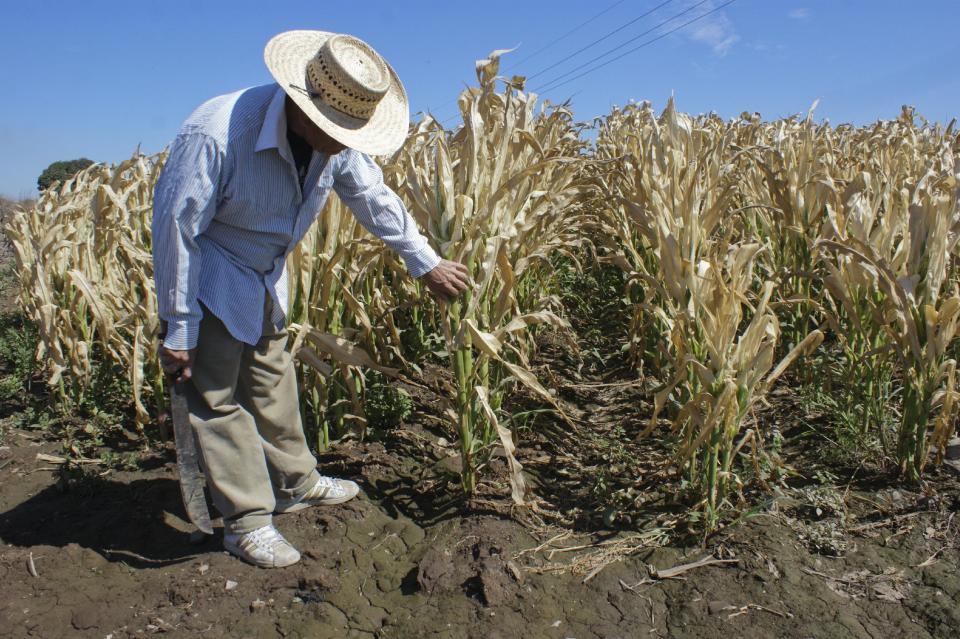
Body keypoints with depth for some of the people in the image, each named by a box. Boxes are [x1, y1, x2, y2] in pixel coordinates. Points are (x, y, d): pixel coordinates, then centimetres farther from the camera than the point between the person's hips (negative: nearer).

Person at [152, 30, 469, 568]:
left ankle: (296, 483, 32)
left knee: (273, 378, 17)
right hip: (209, 274, -6)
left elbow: (374, 197, 1)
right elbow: (176, 226, -26)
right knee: (217, 395, -2)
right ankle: (247, 521, 9)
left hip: (266, 276, 7)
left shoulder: (337, 140, -14)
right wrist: (180, 328, -22)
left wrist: (425, 261, 8)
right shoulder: (216, 134, -33)